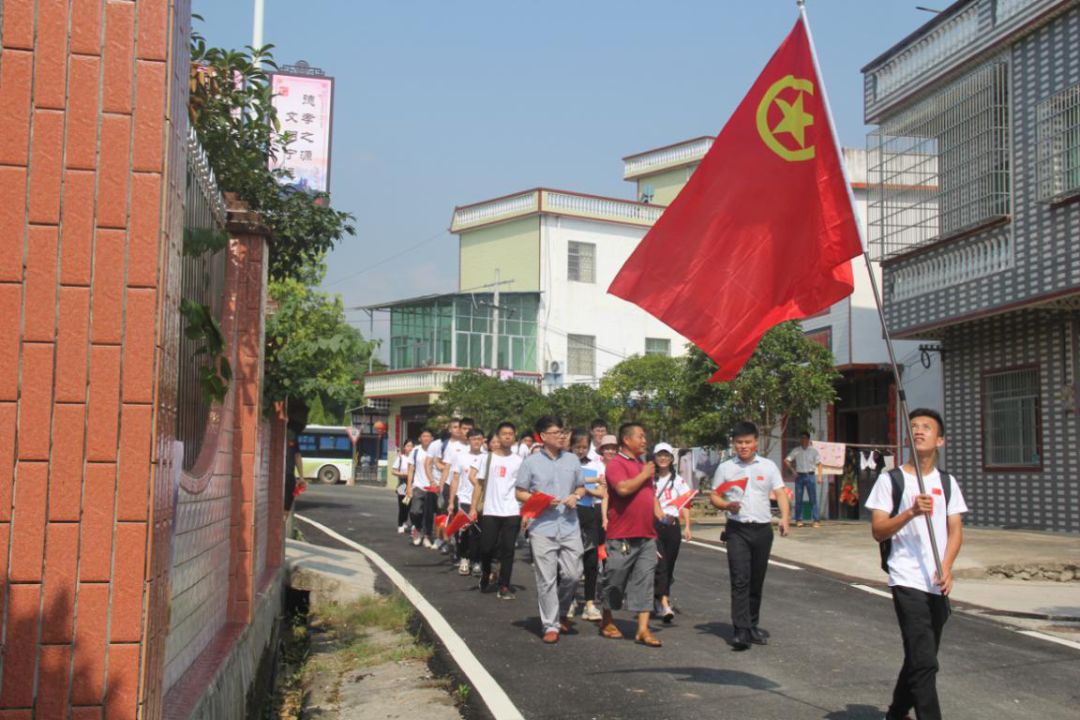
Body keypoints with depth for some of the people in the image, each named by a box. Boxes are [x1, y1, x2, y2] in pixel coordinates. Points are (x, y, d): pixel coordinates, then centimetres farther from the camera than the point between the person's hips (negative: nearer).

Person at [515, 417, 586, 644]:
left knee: (572, 574, 2)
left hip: (570, 528, 3)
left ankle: (561, 612, 29)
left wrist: (575, 496, -4)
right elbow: (520, 494, 3)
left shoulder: (572, 460, 10)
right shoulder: (531, 462, 0)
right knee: (546, 580, -1)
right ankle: (550, 626, 8)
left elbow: (581, 487, 19)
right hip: (542, 529, -3)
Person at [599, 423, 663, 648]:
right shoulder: (617, 463, -8)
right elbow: (623, 488, -25)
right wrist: (644, 475, -11)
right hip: (623, 536, -7)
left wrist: (659, 514, 12)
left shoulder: (643, 465, 18)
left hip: (646, 535, 7)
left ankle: (643, 629, 2)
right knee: (615, 579, 5)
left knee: (644, 581, 2)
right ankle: (606, 621, 22)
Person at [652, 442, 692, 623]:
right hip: (654, 525, -3)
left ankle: (661, 602, 19)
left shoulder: (678, 480, 13)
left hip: (672, 525, 3)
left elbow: (685, 505, 11)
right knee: (660, 564, -15)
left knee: (669, 565, 5)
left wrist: (687, 526, 3)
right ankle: (664, 605, -24)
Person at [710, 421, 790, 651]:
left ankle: (752, 626, 24)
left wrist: (784, 518, -16)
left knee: (757, 581, 10)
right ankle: (741, 631, -15)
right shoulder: (725, 468, 6)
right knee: (740, 580, -12)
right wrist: (727, 505, -12)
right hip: (737, 530, -2)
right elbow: (714, 497, 9)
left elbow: (780, 493, 1)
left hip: (763, 528, 2)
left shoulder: (768, 466, 8)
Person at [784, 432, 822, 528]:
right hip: (799, 476, 1)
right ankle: (798, 520, 9)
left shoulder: (813, 450, 4)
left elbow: (819, 464, 4)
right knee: (798, 499, 3)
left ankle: (815, 520, -1)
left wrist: (819, 476, -5)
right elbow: (786, 460, 5)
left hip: (810, 475, -1)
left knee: (813, 499, -3)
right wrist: (793, 470, -4)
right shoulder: (796, 451, 5)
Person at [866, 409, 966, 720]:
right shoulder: (891, 479, -1)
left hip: (938, 584, 5)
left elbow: (955, 529, 7)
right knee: (924, 662, -13)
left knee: (919, 658, 15)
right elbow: (878, 531, -5)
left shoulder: (947, 482, 12)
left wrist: (946, 567, -9)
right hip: (907, 582, -5)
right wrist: (911, 512, -20)